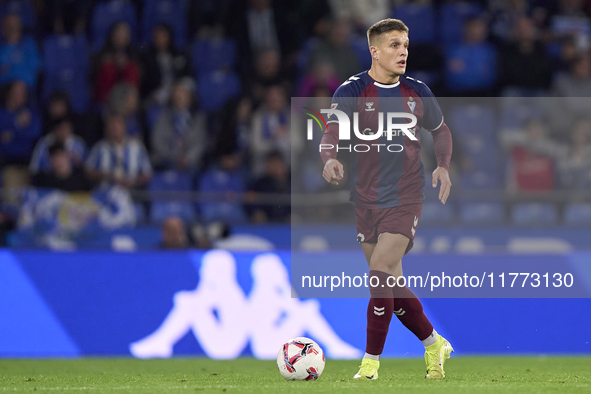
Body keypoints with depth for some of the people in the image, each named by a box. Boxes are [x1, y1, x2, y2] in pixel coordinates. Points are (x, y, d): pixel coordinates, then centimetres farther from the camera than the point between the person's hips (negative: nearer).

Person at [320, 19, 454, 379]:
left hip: (406, 198, -1)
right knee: (392, 285, 8)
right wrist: (330, 158, -40)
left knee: (381, 272, -16)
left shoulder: (417, 92, 4)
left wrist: (443, 165, 2)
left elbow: (440, 130, 20)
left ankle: (371, 362, -10)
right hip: (366, 199, 1)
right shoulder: (352, 91, -4)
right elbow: (332, 130, -18)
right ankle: (434, 344, 29)